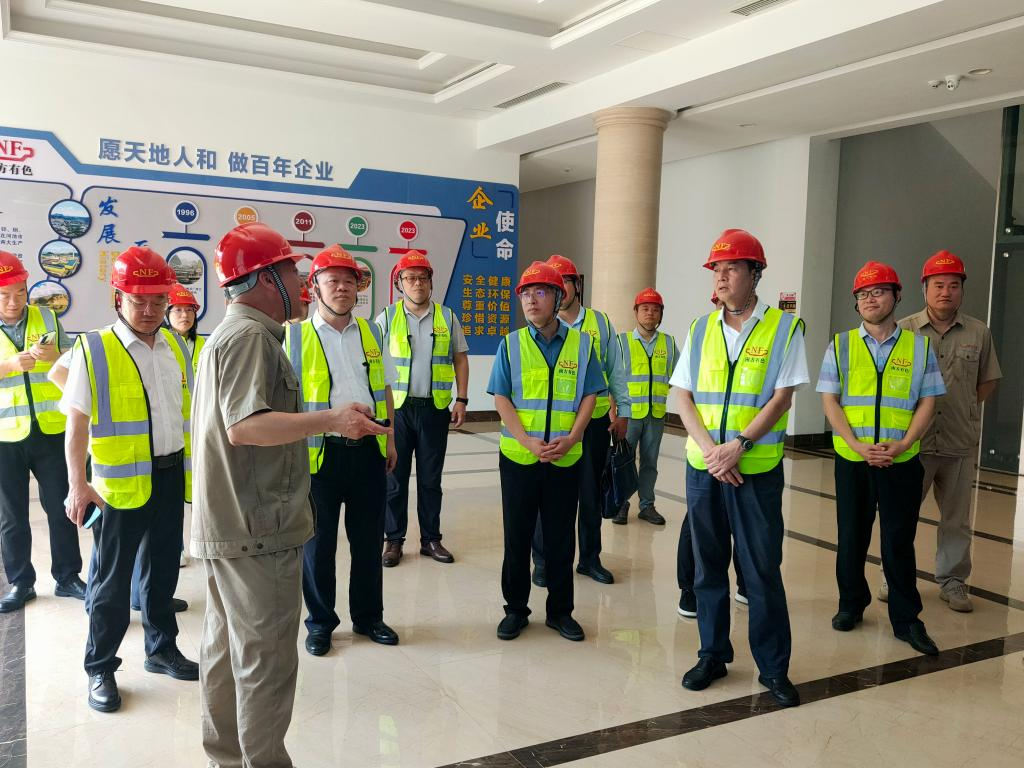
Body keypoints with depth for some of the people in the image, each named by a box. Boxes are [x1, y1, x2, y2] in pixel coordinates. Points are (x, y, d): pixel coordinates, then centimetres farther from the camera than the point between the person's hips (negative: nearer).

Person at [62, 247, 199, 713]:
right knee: (112, 577, 6)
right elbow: (76, 424, -8)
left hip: (171, 476, 5)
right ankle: (99, 669, 22)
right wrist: (77, 484, -15)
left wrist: (196, 466, 14)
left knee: (163, 568, 17)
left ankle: (162, 649, 34)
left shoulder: (176, 347, 7)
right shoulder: (93, 351, -9)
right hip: (121, 482, -5)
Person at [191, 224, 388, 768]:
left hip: (226, 526, 11)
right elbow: (244, 426, -27)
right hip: (258, 529, -11)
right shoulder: (251, 336, -16)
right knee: (267, 659, -1)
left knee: (227, 648, 19)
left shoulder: (225, 333, 17)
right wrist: (330, 420, -31)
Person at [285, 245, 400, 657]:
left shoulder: (371, 333, 9)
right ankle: (320, 622, 26)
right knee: (318, 541, 9)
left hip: (369, 450, 4)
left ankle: (368, 616, 30)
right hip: (321, 452, -3)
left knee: (368, 538, 14)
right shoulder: (296, 337, -5)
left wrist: (389, 438, 11)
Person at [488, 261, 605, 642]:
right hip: (518, 457, 0)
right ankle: (515, 609, 23)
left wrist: (570, 438, -11)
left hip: (566, 458, 0)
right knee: (517, 537, 8)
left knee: (561, 538, 10)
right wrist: (528, 441, -14)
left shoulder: (581, 343, 3)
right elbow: (501, 399, -2)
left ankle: (560, 610, 24)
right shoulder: (511, 344, 1)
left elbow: (589, 396, 3)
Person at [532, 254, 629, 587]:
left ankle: (590, 558, 26)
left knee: (591, 493, 12)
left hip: (595, 423, 2)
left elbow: (615, 371, 10)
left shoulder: (600, 322, 6)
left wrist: (622, 412, 7)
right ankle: (542, 560, 18)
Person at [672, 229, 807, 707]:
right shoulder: (700, 329, 8)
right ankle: (713, 654, 27)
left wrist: (739, 445, -17)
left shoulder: (784, 328, -2)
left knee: (763, 569, 2)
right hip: (703, 467, 4)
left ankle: (773, 668, 18)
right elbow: (684, 398, 4)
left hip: (757, 469, -3)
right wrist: (710, 450, -10)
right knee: (707, 565, 12)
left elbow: (781, 399, -8)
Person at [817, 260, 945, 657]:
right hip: (851, 460, 1)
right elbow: (830, 400, 0)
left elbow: (927, 403, 2)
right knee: (851, 537, 11)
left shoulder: (919, 347, 4)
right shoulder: (840, 346, 4)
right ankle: (851, 604, 27)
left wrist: (899, 446, -12)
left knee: (899, 542, 3)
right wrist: (858, 446, -12)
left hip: (901, 462, -1)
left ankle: (906, 619, 15)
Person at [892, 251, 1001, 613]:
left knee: (957, 518, 11)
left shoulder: (978, 332, 4)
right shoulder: (904, 330, -2)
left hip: (960, 443, 2)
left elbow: (989, 380, 15)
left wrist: (965, 408, 6)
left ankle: (952, 581, 25)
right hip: (912, 441, -2)